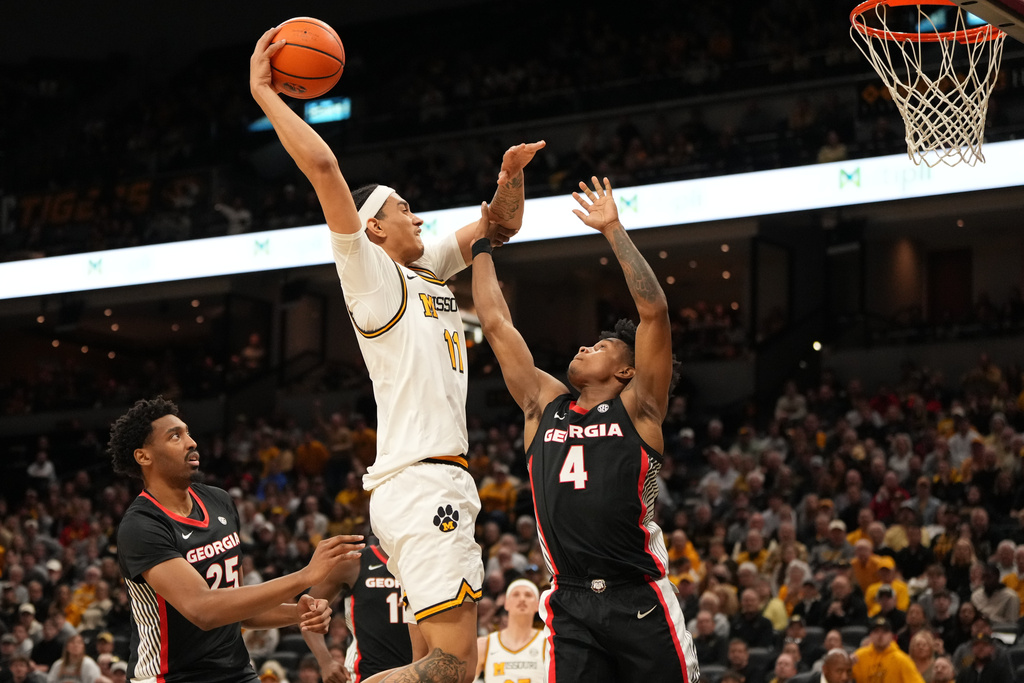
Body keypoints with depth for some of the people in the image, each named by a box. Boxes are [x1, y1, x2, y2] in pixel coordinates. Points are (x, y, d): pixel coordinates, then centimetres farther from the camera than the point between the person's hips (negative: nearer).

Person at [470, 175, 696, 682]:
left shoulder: (636, 409, 6)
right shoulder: (544, 406, 17)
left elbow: (653, 312, -4)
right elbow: (496, 325, 20)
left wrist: (613, 230, -2)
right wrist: (481, 242, 23)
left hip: (638, 601, -3)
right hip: (570, 603, 3)